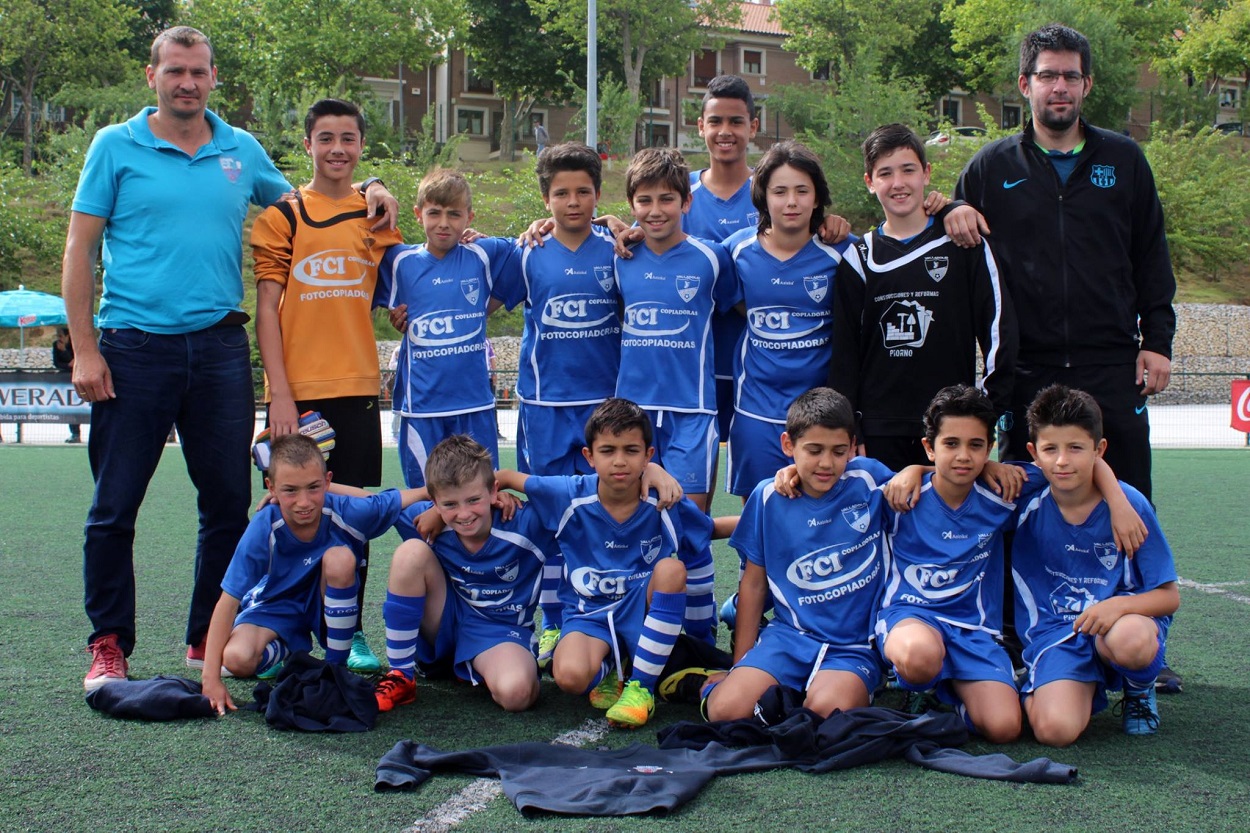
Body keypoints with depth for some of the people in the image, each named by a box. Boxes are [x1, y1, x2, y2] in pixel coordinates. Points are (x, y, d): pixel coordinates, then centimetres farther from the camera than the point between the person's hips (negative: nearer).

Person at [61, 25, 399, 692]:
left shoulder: (243, 151, 11)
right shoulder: (116, 147, 2)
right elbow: (80, 250, 0)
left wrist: (366, 193, 7)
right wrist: (85, 349, -7)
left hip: (220, 348, 3)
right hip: (135, 348, -3)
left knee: (228, 502, 6)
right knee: (115, 506, 0)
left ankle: (209, 639, 19)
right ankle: (109, 643, 12)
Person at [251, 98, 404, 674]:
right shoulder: (282, 216, 2)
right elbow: (267, 309, -2)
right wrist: (280, 393, -10)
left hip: (357, 387, 3)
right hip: (297, 391, -3)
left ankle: (349, 631, 16)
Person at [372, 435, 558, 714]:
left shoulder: (526, 524, -20)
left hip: (502, 631, -3)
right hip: (445, 625, 3)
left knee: (515, 693, -37)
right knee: (411, 552, -25)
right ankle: (401, 678, -14)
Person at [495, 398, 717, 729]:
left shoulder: (665, 504, -13)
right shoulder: (569, 497, -12)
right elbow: (505, 477, 2)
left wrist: (702, 636, 8)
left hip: (644, 609, 1)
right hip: (590, 614, -1)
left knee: (672, 568, -31)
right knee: (570, 676, -34)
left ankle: (641, 686, -20)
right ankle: (608, 671, 7)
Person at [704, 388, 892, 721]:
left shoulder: (869, 479, -3)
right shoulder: (768, 497, 1)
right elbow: (754, 582, 9)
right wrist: (741, 666, 10)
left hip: (855, 646, -1)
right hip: (789, 635, 1)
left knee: (827, 708, -34)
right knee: (727, 708, -24)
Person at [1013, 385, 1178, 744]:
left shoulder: (1130, 504, -9)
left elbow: (1169, 596, -7)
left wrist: (1119, 605, -26)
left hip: (1124, 620, 0)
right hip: (1056, 631, 0)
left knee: (1129, 640, -39)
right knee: (1055, 730, -27)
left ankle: (1140, 688, 1)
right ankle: (1086, 686, 11)